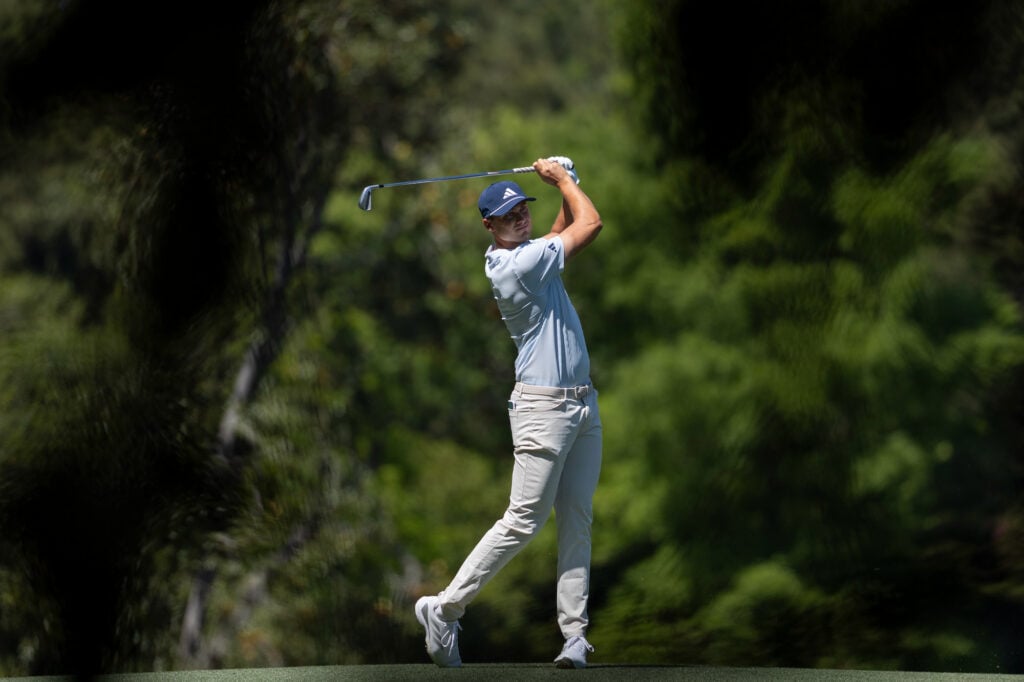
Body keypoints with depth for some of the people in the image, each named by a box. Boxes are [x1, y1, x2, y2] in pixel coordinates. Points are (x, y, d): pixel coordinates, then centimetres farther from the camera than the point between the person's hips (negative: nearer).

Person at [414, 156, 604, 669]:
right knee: (525, 520, -9)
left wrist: (564, 186, 12)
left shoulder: (530, 255, 11)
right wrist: (562, 178, 3)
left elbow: (569, 229, 30)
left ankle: (573, 632, 2)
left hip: (583, 405, 9)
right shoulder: (517, 263, -17)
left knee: (577, 521, 3)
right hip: (543, 406, -9)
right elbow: (590, 225, -12)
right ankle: (445, 608, -1)